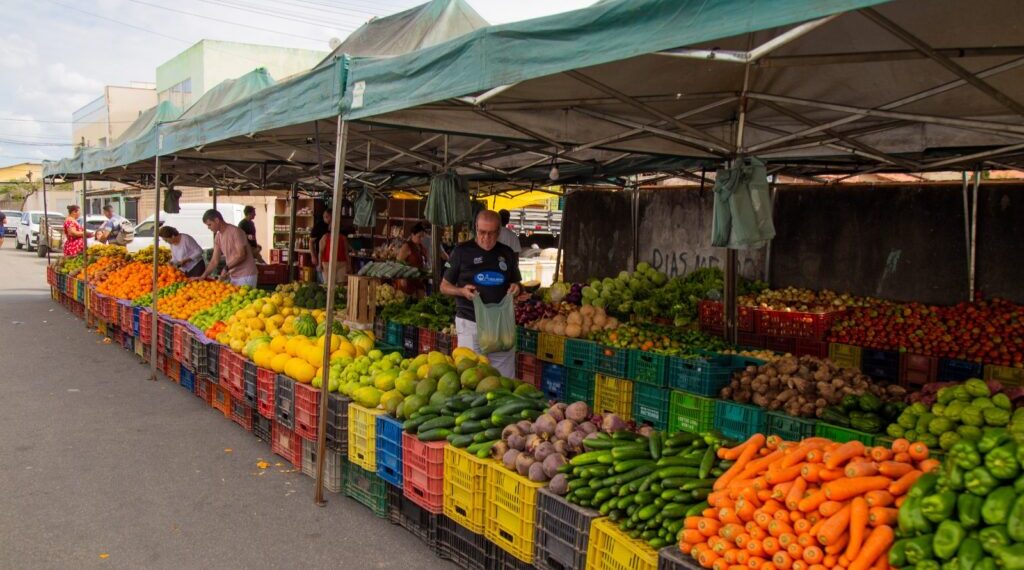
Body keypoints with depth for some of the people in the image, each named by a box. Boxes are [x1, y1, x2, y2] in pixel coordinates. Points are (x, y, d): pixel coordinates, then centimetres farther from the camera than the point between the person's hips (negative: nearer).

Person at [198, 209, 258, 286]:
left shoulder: (235, 231, -12)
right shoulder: (218, 237, 10)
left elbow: (241, 255, -18)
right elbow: (214, 261, 10)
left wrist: (226, 268, -21)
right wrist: (203, 276, 0)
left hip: (245, 276, -7)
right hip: (233, 277, 7)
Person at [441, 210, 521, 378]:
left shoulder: (507, 254, 9)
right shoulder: (462, 251, -1)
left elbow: (515, 282, 21)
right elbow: (444, 286, 4)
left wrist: (515, 288, -3)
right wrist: (462, 291, -16)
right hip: (470, 323, -3)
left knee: (505, 381, 6)